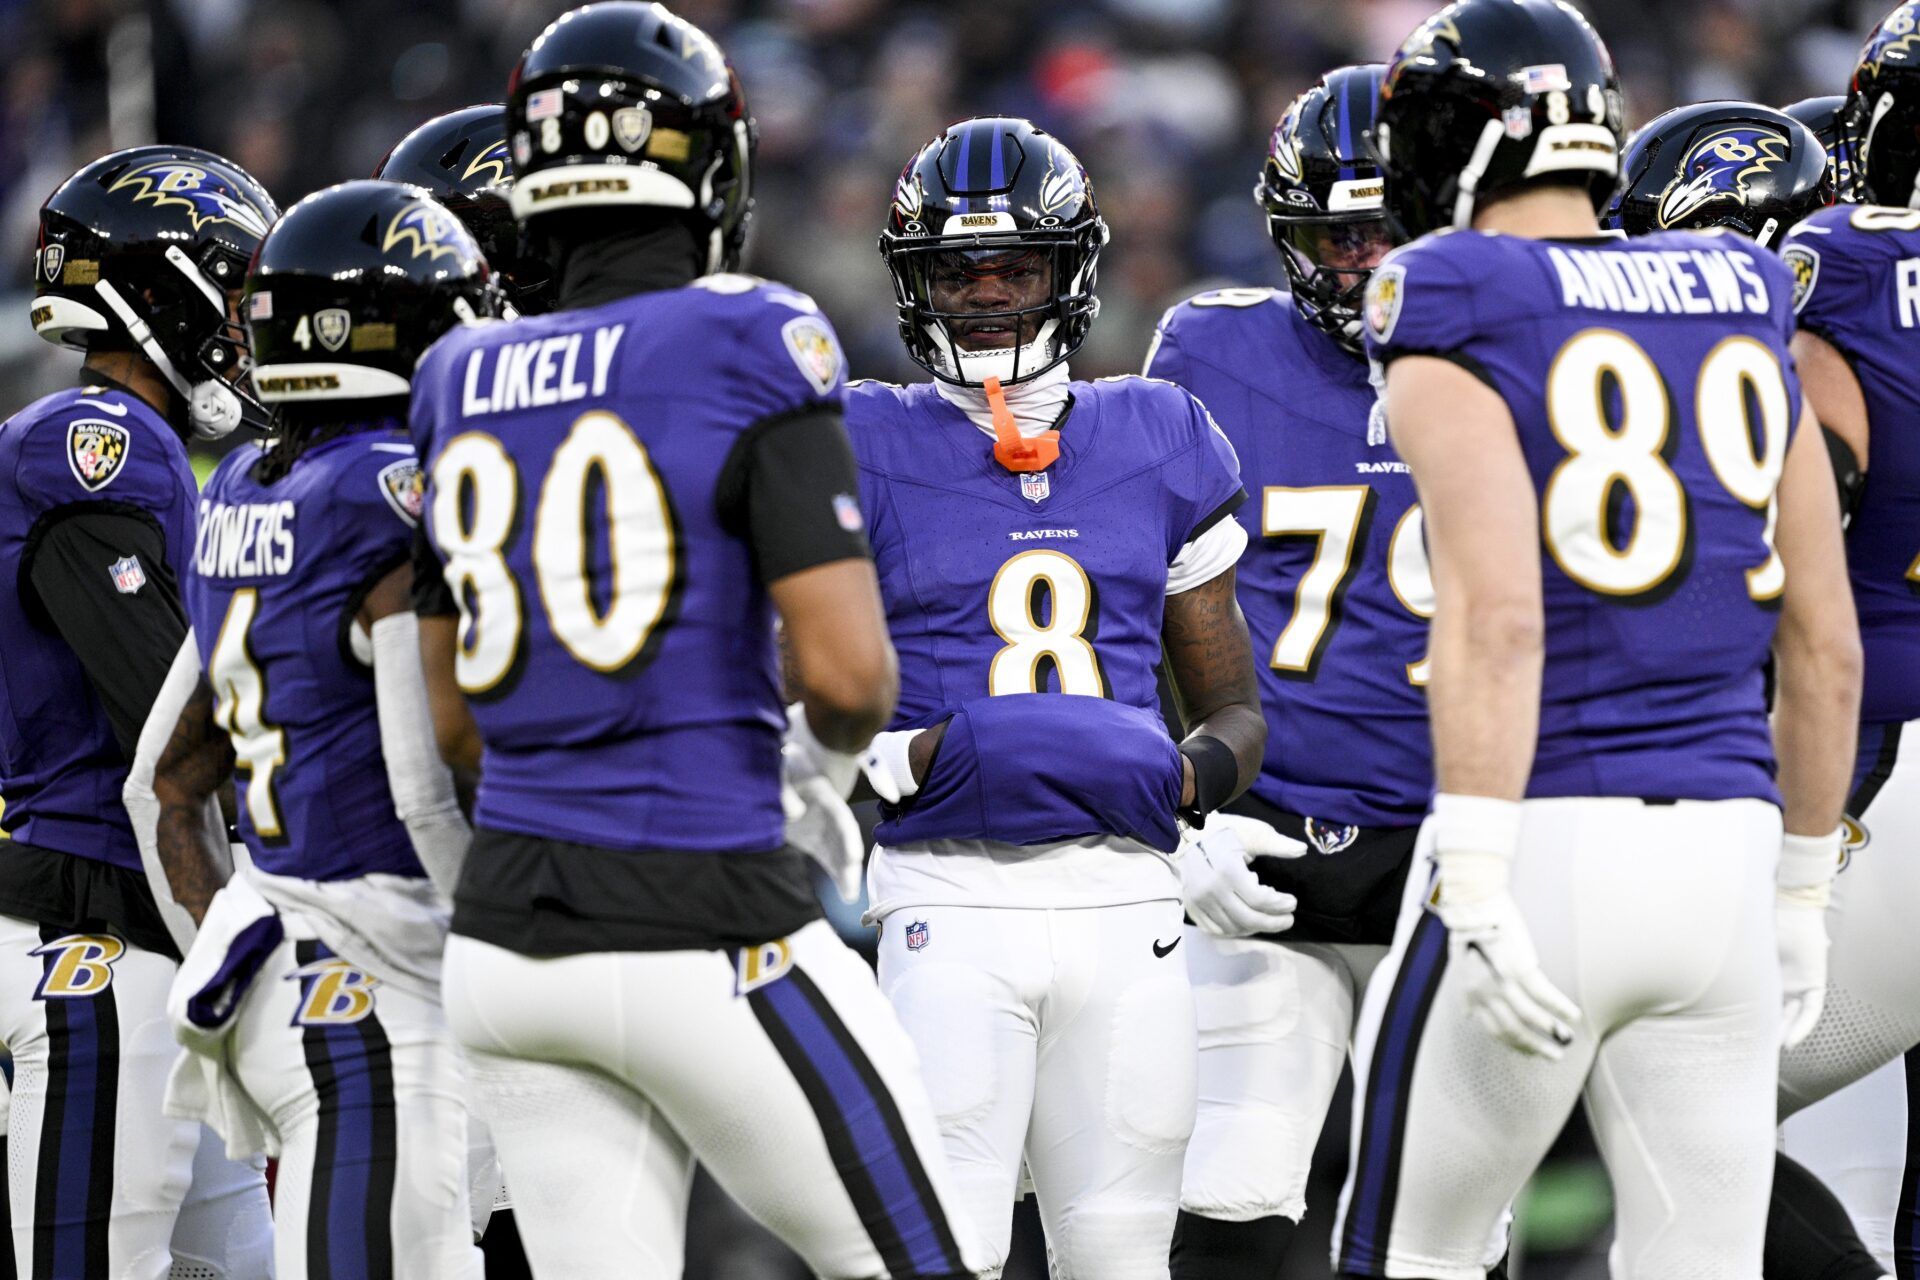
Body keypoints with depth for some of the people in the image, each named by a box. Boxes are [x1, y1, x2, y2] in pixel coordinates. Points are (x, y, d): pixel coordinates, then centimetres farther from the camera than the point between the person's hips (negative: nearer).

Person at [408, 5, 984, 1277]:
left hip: (509, 937, 6)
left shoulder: (463, 384, 10)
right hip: (703, 942, -6)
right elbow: (846, 670, -15)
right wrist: (829, 764, 7)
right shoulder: (748, 349, -9)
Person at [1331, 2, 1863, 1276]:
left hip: (1548, 843, -5)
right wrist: (1802, 891, 23)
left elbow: (1498, 615, -18)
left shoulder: (1460, 322, -5)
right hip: (1723, 839, 5)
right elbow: (1828, 648, 14)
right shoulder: (1745, 317, 13)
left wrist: (1475, 889, -22)